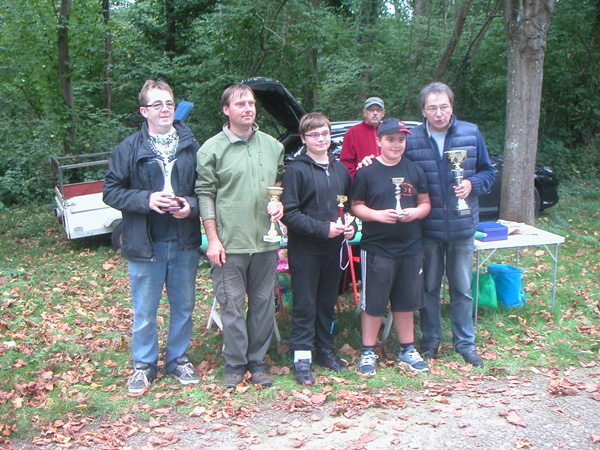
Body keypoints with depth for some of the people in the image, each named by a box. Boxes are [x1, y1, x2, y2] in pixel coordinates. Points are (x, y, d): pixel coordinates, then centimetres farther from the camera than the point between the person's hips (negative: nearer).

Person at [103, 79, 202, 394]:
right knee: (144, 312, 8)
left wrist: (191, 206, -12)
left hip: (184, 243, 2)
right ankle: (144, 365, 26)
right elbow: (111, 191, -2)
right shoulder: (129, 149, -1)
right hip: (145, 244, -2)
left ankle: (178, 359, 33)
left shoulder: (192, 146, 3)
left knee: (184, 307, 14)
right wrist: (146, 200, -16)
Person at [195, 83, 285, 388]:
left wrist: (280, 204, 0)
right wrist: (212, 239, -8)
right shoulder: (212, 149, -2)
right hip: (230, 243, -4)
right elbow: (205, 194, -3)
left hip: (266, 240, 4)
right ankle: (235, 364, 17)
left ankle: (257, 361, 24)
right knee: (232, 305, 2)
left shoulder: (272, 146, 11)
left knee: (263, 303, 10)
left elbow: (281, 182, 22)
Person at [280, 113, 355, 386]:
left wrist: (350, 226, 0)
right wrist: (323, 228, -19)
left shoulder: (340, 169, 11)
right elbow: (289, 213, -14)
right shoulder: (296, 170, -8)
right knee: (305, 305, 0)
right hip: (304, 250, -5)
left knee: (328, 303, 15)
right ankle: (302, 358, 8)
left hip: (333, 248, 5)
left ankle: (325, 350, 28)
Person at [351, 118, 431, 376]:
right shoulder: (366, 172, -2)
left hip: (410, 248, 3)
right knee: (373, 303, 3)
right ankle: (368, 352, 17)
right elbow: (356, 206, -1)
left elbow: (426, 203, 11)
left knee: (406, 302, 13)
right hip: (376, 247, -3)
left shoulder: (415, 171, 8)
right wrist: (377, 215, -18)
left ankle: (407, 350, 27)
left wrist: (415, 212, -10)